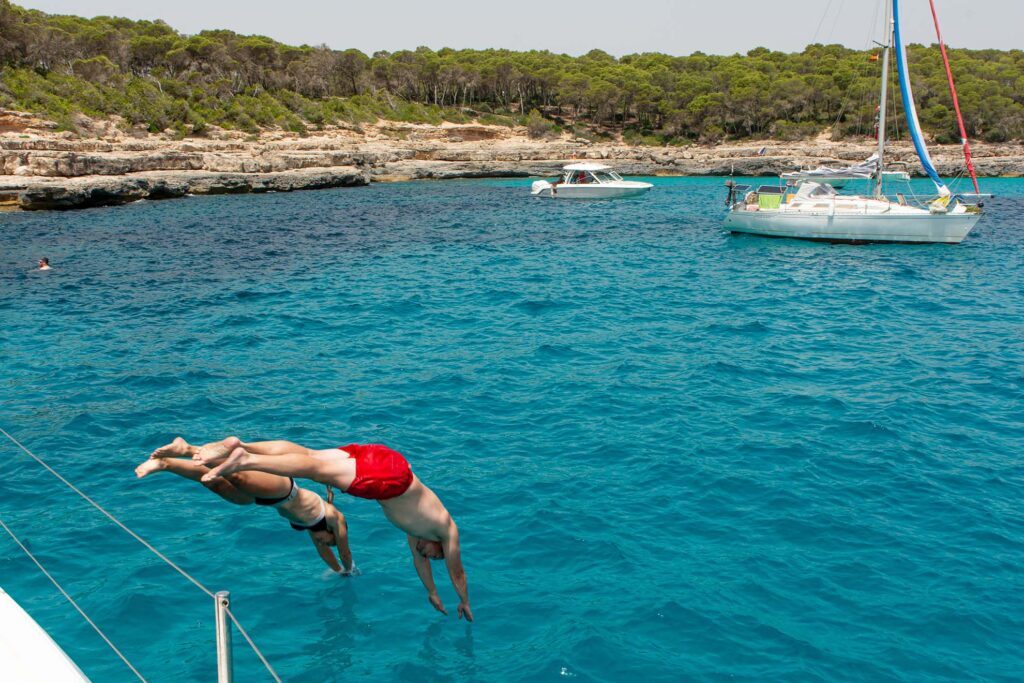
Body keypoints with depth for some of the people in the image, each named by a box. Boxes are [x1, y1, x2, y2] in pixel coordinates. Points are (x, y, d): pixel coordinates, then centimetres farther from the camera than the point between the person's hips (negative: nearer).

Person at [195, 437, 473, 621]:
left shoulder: (417, 523, 38)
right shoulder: (448, 532, 24)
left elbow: (418, 559, 50)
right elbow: (457, 571, 31)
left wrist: (432, 593, 60)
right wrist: (465, 603, 48)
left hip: (372, 457, 6)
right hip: (391, 473, -6)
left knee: (306, 455, -4)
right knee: (316, 470, -23)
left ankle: (239, 446, -17)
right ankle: (246, 460, -41)